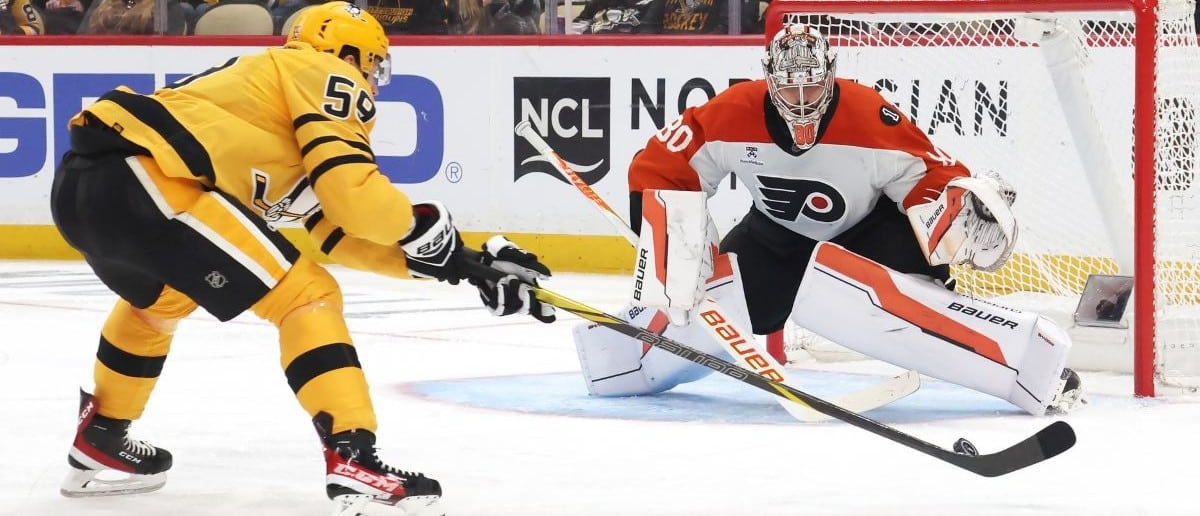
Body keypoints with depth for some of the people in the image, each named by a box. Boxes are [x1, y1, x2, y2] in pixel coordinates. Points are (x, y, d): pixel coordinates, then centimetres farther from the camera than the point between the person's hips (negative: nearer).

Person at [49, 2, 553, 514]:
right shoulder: (325, 76, 9)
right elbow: (355, 196, -7)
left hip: (79, 183, 9)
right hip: (139, 182, -9)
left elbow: (343, 233, 30)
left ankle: (101, 442, 46)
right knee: (305, 294, -2)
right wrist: (422, 222, 12)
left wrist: (465, 264, 28)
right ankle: (353, 456, -12)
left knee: (159, 296, 39)